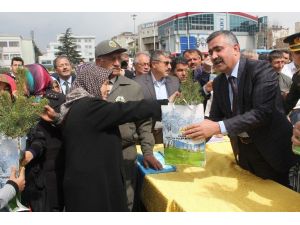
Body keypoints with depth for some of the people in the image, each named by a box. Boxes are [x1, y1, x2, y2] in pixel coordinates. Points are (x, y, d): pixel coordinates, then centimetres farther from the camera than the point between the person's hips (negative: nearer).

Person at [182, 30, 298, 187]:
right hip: (243, 151, 5)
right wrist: (197, 134, -16)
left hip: (272, 150, -5)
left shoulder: (262, 70, -19)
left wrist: (219, 127, -37)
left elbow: (263, 112, -29)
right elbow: (215, 117, 3)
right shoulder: (218, 82, 1)